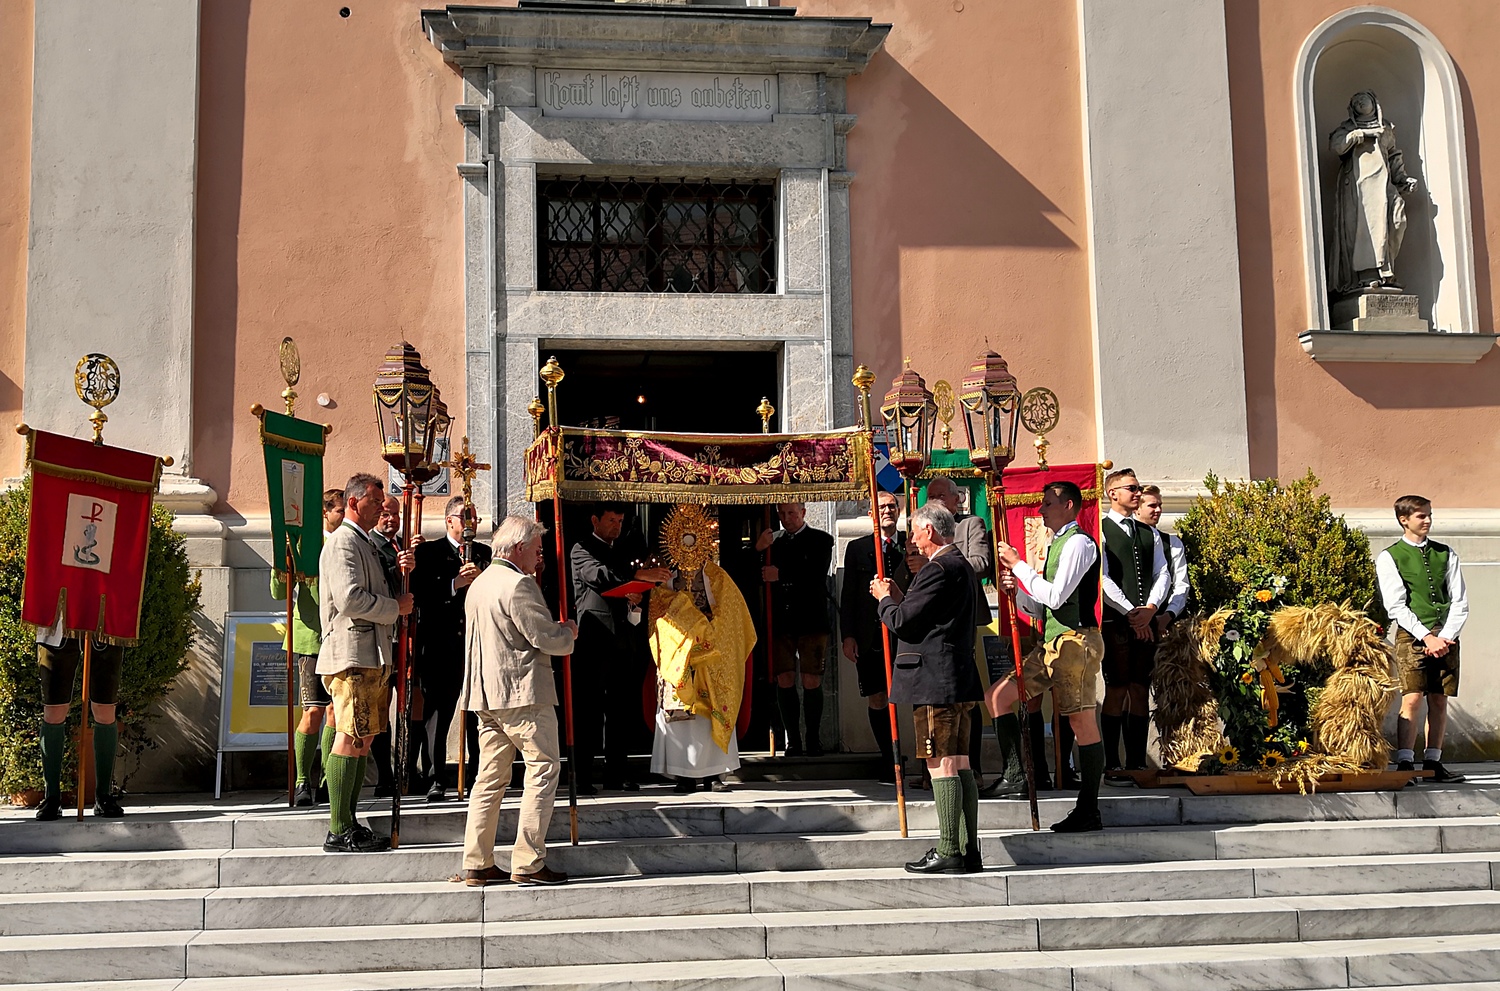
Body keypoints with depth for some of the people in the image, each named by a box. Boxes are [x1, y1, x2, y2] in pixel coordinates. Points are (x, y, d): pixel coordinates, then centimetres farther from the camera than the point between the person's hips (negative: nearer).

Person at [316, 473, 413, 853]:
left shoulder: (365, 544, 24)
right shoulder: (342, 541, -8)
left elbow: (377, 593, 24)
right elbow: (350, 599, -20)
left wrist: (402, 569, 7)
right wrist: (396, 607, -10)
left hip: (371, 657, 10)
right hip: (352, 655, -10)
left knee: (363, 739, 10)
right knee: (350, 740, -10)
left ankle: (348, 826, 14)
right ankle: (339, 832, -7)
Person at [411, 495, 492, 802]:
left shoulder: (485, 553, 16)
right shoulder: (429, 552, 4)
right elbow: (419, 592, -9)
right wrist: (454, 584, -19)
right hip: (441, 647, -3)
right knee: (437, 712, -2)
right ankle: (435, 779, 4)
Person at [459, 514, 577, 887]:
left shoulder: (479, 583, 17)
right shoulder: (518, 584, -13)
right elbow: (547, 638, -15)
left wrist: (558, 632, 23)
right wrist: (569, 632, 6)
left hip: (486, 693, 9)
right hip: (522, 691, -9)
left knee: (490, 778, 10)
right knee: (543, 769, -2)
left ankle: (477, 865, 11)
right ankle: (528, 862, -4)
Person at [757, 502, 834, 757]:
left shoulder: (821, 540, 5)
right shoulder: (772, 540, 13)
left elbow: (817, 576, -8)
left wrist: (781, 575, -11)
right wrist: (758, 550, -11)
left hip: (811, 621, -2)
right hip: (780, 622, 3)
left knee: (812, 683, -4)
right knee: (784, 681, 0)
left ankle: (814, 741, 4)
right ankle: (793, 741, 6)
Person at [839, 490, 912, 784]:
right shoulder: (857, 548, 9)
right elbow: (848, 595, 7)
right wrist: (847, 635, 0)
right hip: (871, 635, 1)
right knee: (877, 699, 4)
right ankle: (890, 762, 16)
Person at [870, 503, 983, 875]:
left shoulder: (938, 569, -15)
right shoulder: (961, 565, 17)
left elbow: (902, 621, -16)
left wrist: (885, 598, 3)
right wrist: (900, 598, 17)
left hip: (935, 681, -10)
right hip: (959, 679, 10)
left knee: (941, 765, -8)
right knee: (959, 765, 10)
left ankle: (948, 853, -6)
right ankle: (969, 851, 14)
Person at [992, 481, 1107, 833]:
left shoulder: (1078, 542, -8)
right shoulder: (1056, 544, 21)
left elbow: (1055, 596, -19)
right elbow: (1041, 607, 21)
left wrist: (1019, 565, -12)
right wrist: (1016, 589, 3)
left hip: (1075, 641, -10)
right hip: (1051, 642, 10)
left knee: (1082, 722, -8)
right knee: (997, 697, 5)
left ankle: (1088, 812, -3)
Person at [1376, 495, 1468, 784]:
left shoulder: (1446, 554, 12)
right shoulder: (1389, 557, 2)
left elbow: (1460, 602, 8)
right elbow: (1395, 606, -5)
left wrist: (1445, 637, -6)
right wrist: (1427, 637, -13)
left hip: (1446, 637, 4)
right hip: (1412, 635, -4)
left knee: (1439, 700, 3)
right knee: (1411, 699, -11)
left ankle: (1433, 763, 8)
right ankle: (1405, 764, -10)